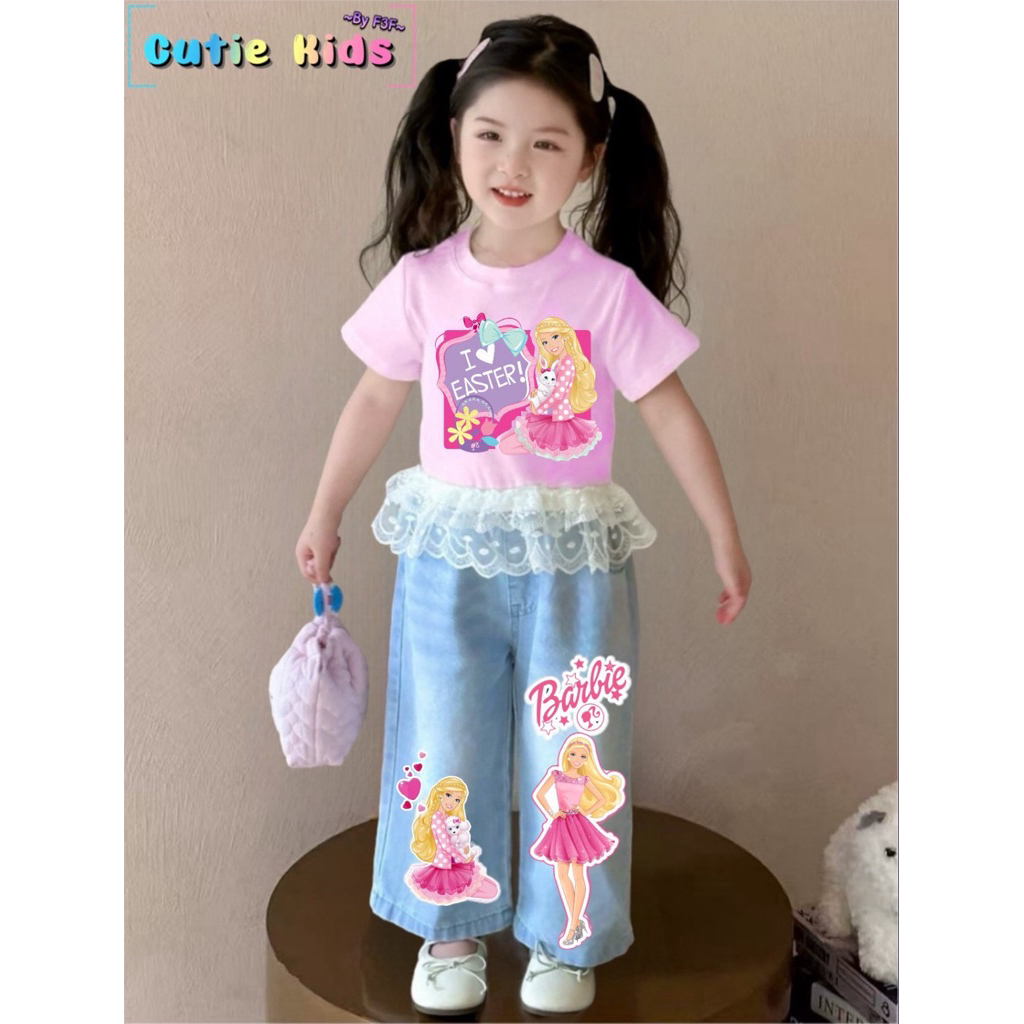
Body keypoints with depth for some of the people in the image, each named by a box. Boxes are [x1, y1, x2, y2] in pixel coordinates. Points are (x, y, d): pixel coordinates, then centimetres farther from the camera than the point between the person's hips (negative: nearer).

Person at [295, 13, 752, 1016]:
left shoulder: (607, 290, -10)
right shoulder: (423, 281, -4)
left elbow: (672, 416, -4)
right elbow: (373, 404, 7)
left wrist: (726, 542, 0)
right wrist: (323, 516, 14)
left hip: (573, 561, -1)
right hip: (449, 553, 2)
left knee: (570, 758, 10)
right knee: (445, 751, 13)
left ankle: (563, 937, 33)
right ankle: (452, 928, 35)